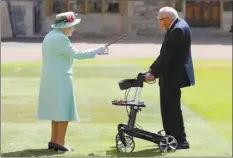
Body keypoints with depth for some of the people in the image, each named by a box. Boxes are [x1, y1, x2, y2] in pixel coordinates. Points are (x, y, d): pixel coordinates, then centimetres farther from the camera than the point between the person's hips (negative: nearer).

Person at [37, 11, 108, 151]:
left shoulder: (51, 36, 14)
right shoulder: (60, 38, -18)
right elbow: (77, 54, -17)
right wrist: (97, 51, -9)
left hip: (51, 79, 10)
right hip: (60, 79, -10)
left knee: (56, 109, 16)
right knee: (64, 110, -4)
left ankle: (54, 140, 20)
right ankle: (60, 142, -2)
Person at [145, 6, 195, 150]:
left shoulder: (179, 29, -20)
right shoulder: (176, 27, 11)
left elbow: (169, 56, -23)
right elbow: (165, 53, 14)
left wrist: (154, 73, -20)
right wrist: (152, 69, 9)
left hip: (174, 75, -10)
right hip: (170, 74, 10)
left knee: (173, 108, -4)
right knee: (168, 107, 15)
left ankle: (181, 140, 3)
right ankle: (171, 137, 23)